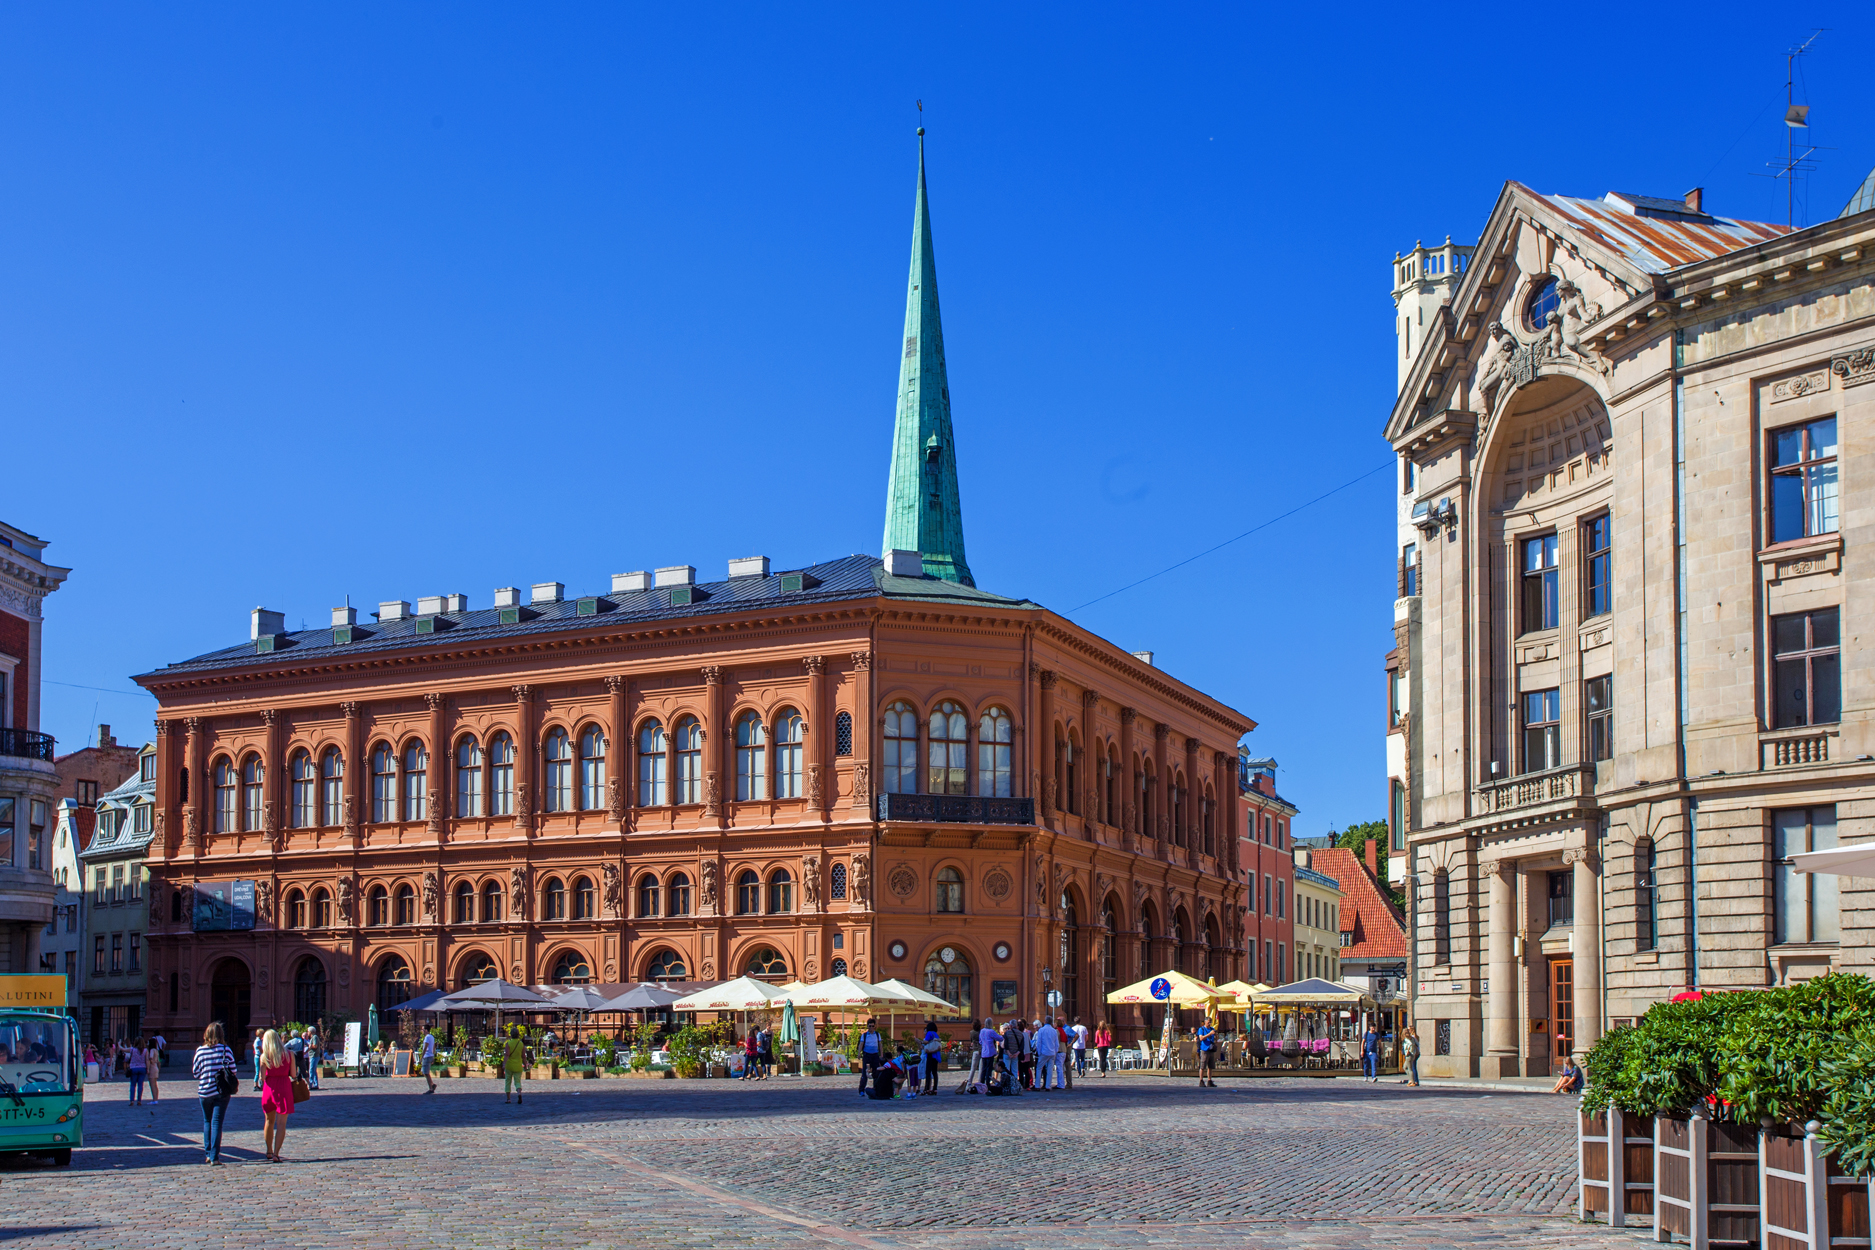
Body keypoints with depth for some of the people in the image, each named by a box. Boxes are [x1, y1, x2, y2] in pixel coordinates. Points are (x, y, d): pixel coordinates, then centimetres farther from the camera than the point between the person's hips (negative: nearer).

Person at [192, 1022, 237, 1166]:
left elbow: (195, 1072, 3)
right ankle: (214, 1157, -7)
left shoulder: (200, 1050, -3)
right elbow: (232, 1069, -5)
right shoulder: (225, 1050, -7)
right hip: (222, 1091, -2)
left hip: (204, 1091, 2)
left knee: (207, 1121, 18)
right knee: (217, 1122, -1)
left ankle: (208, 1154, 17)